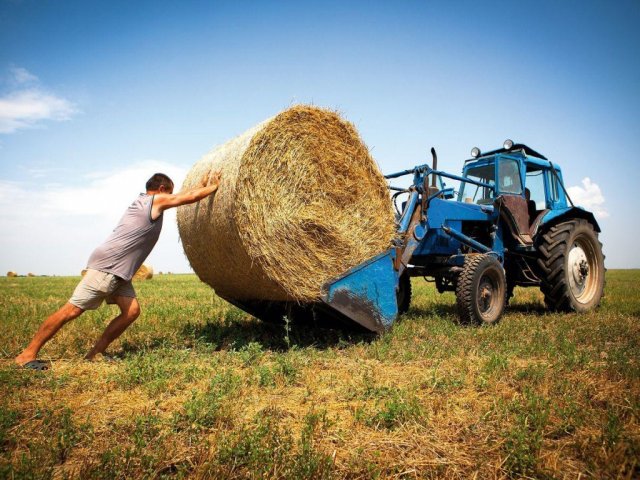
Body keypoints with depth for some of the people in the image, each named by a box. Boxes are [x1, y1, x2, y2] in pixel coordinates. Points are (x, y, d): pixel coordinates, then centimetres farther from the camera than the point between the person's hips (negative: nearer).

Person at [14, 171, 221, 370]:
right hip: (106, 266, -10)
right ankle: (27, 354, 2)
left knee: (132, 310, 0)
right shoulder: (157, 200, -4)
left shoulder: (142, 200, 20)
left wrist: (203, 186, 33)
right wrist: (212, 187, 13)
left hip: (119, 272, 10)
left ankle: (94, 354, 7)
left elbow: (185, 195, 30)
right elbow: (190, 197, -2)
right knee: (72, 310, -7)